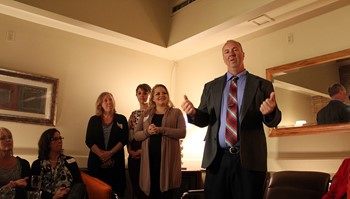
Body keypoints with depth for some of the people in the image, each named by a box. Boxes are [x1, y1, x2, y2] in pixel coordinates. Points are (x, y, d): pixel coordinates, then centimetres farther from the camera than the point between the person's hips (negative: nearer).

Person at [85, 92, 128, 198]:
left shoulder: (121, 119, 7)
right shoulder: (94, 120, 9)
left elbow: (124, 139, -2)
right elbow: (89, 141, 1)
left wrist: (110, 153, -14)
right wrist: (101, 154, -14)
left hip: (115, 161, -1)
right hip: (96, 161, 1)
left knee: (115, 190, -2)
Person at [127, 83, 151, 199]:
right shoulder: (134, 114, 14)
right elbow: (128, 134, 13)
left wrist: (142, 150, -14)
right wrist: (129, 150, 0)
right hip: (133, 154, 5)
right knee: (135, 185, 11)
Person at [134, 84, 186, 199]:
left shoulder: (176, 112, 5)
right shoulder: (146, 114, 14)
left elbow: (182, 133, -7)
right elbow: (136, 135, 10)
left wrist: (161, 130, -18)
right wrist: (147, 131, -12)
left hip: (168, 158, -2)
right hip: (150, 158, 3)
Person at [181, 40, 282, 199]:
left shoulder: (262, 85, 7)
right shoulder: (211, 87, 13)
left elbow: (274, 121, 3)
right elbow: (204, 119, 11)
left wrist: (270, 112, -20)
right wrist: (193, 113, -11)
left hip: (249, 160, -1)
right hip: (217, 159, 2)